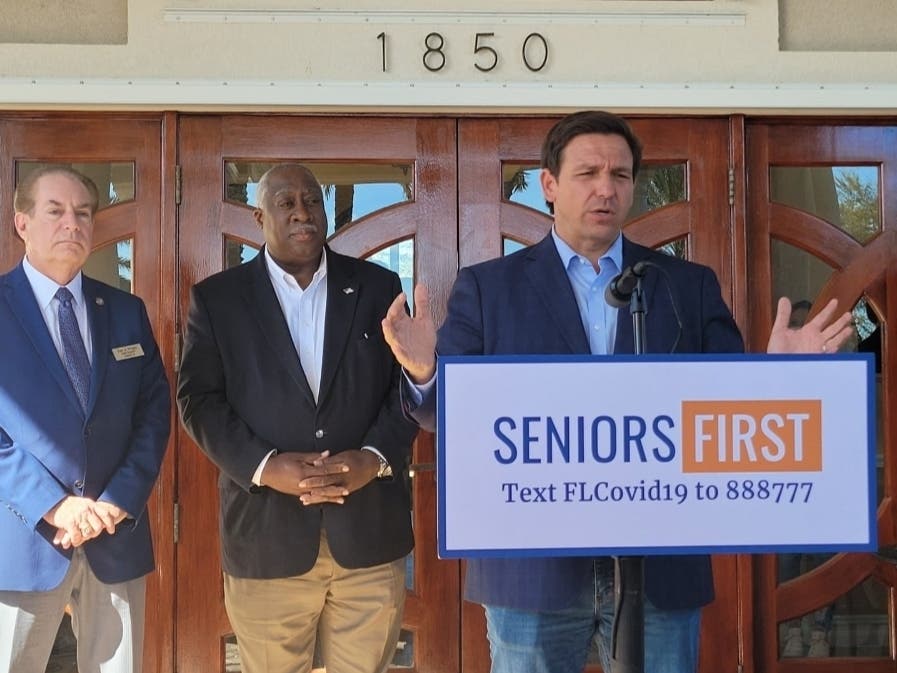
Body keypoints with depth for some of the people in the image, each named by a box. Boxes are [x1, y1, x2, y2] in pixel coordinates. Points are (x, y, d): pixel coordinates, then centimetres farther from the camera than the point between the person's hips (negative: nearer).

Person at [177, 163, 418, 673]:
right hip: (266, 534, -1)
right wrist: (263, 466, -13)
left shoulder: (378, 286, 10)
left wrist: (376, 457, -11)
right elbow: (199, 398, 1)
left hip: (370, 532, 1)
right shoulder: (217, 298, 7)